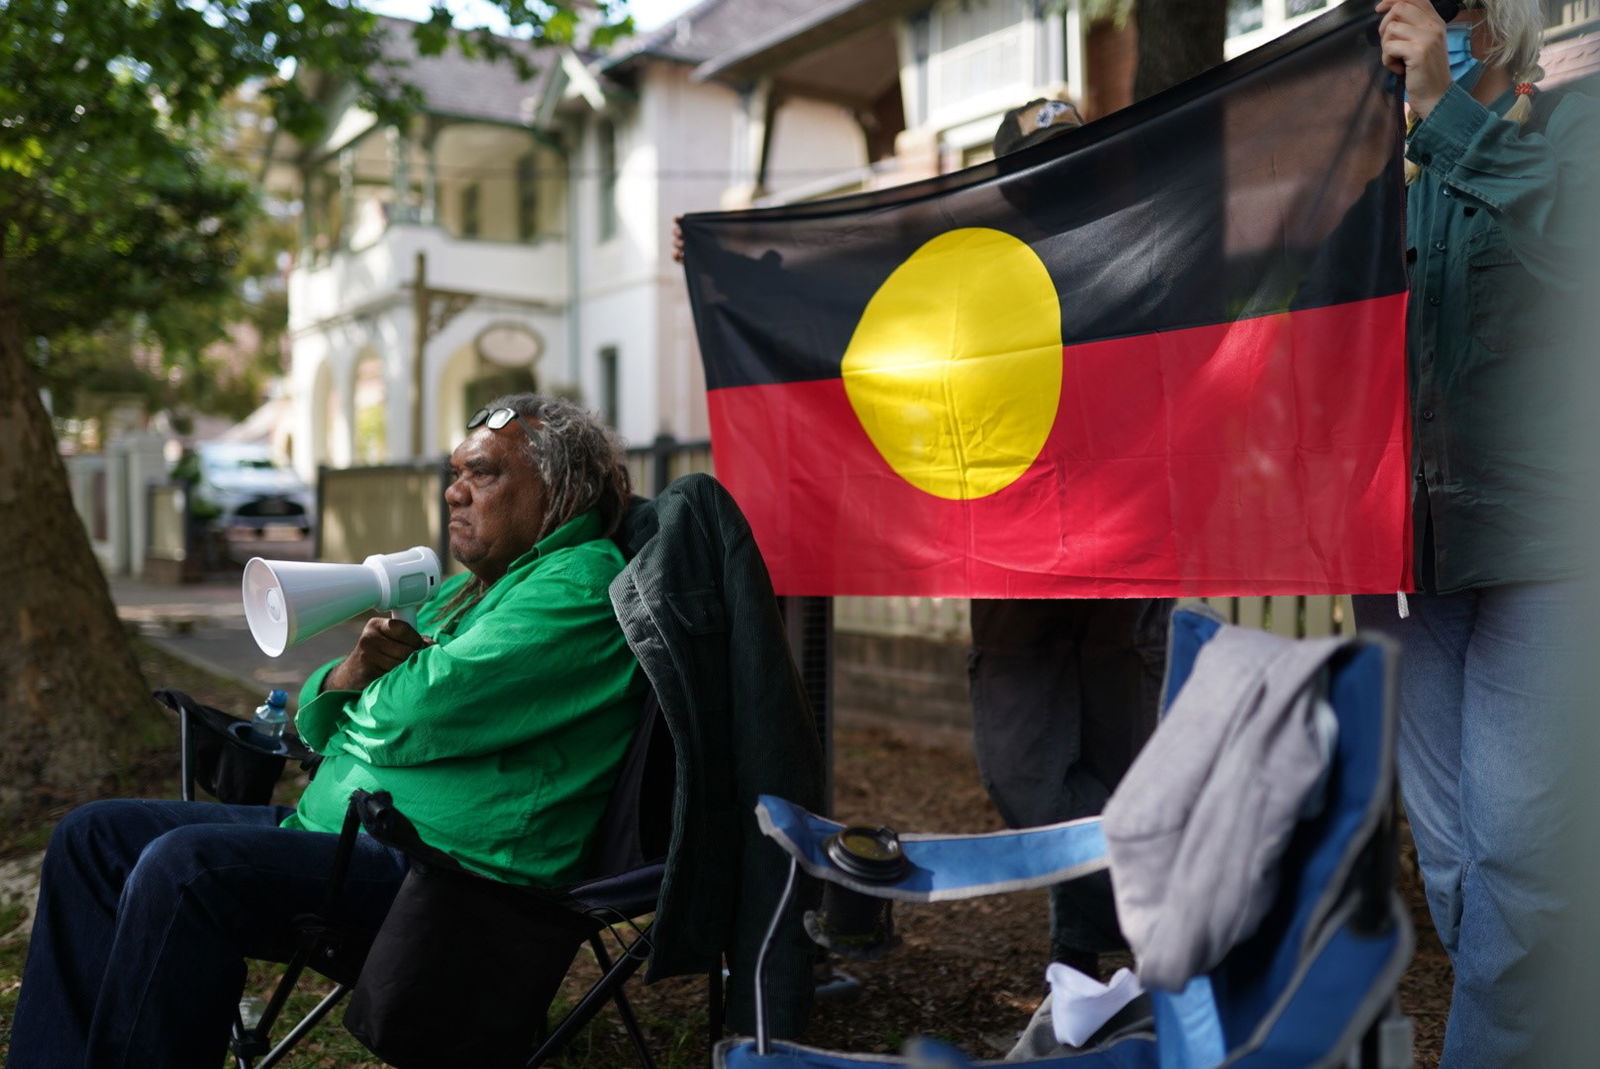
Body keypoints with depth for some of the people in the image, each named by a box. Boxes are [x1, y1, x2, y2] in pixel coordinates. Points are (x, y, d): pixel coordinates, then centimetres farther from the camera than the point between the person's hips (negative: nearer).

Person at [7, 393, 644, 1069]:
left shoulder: (580, 584, -12)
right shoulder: (460, 592, 20)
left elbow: (421, 715, -23)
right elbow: (318, 723, 19)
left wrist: (387, 684, 1)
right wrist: (354, 671, -4)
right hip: (335, 829, 11)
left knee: (183, 865, -28)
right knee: (93, 835, 7)